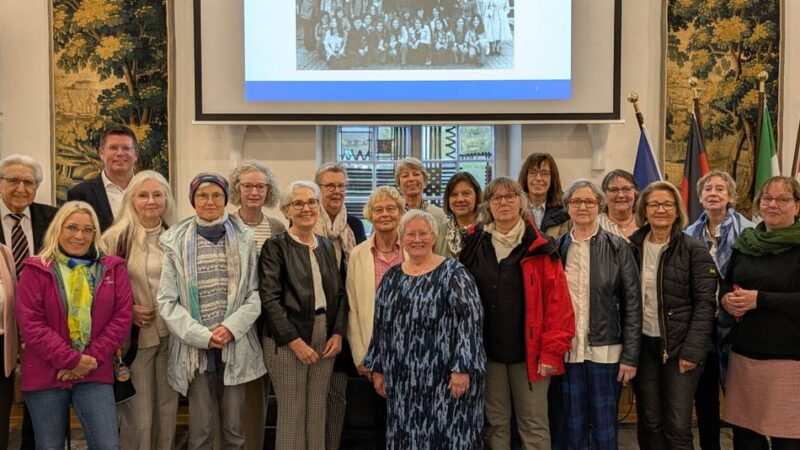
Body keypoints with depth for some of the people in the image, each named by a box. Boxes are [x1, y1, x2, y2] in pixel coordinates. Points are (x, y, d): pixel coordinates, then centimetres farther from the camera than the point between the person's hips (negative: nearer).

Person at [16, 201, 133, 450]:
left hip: (95, 375, 1)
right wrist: (71, 359, -13)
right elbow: (30, 324, -7)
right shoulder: (36, 270, 0)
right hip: (45, 375, -1)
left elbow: (122, 318, 2)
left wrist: (92, 359, -9)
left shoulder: (112, 269, 6)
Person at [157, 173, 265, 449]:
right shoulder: (176, 242, 0)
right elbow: (167, 301, -3)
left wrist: (232, 327, -12)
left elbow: (255, 293, 2)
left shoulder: (243, 238, 4)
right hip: (194, 347, -1)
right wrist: (202, 335, -13)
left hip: (236, 345, 1)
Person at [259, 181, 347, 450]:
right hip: (287, 340, -5)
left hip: (324, 337, 5)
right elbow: (269, 298, -13)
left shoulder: (326, 246, 12)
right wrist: (295, 341, -16)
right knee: (292, 413, 3)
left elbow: (339, 294, 12)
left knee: (317, 412, 12)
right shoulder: (275, 246, -6)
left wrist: (338, 333, -1)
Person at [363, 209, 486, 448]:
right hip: (403, 380, 5)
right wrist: (378, 369, 14)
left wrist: (462, 369, -19)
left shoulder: (453, 273, -6)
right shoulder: (392, 277, 11)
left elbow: (469, 322, -13)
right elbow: (381, 325, 16)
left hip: (443, 378, -5)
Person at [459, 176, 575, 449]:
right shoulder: (474, 245, 5)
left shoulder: (539, 248, -3)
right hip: (486, 351, 3)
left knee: (534, 425, 6)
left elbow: (557, 302, -6)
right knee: (494, 423, 13)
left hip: (529, 351, -2)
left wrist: (552, 350, -12)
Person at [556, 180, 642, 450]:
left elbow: (632, 304, -3)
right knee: (574, 427, 12)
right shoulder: (558, 248, 6)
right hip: (567, 351, 2)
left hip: (605, 351, -2)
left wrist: (630, 356, -7)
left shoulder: (618, 248, -2)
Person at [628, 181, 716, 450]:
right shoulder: (633, 247, 5)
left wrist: (692, 350, -14)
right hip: (643, 345, 3)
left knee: (678, 427, -2)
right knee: (649, 423, 10)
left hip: (680, 347, -3)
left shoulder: (694, 250, -4)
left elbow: (705, 303, -8)